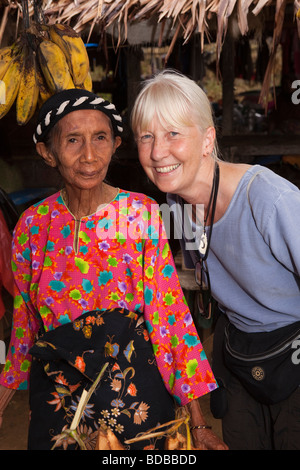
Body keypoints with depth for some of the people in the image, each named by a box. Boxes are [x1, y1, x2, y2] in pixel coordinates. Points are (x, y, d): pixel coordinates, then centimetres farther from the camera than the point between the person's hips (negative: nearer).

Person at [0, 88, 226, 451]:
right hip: (58, 395, 2)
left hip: (136, 390, -1)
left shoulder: (142, 214, -12)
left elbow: (169, 313, -11)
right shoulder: (33, 225, -6)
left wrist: (198, 422, -10)